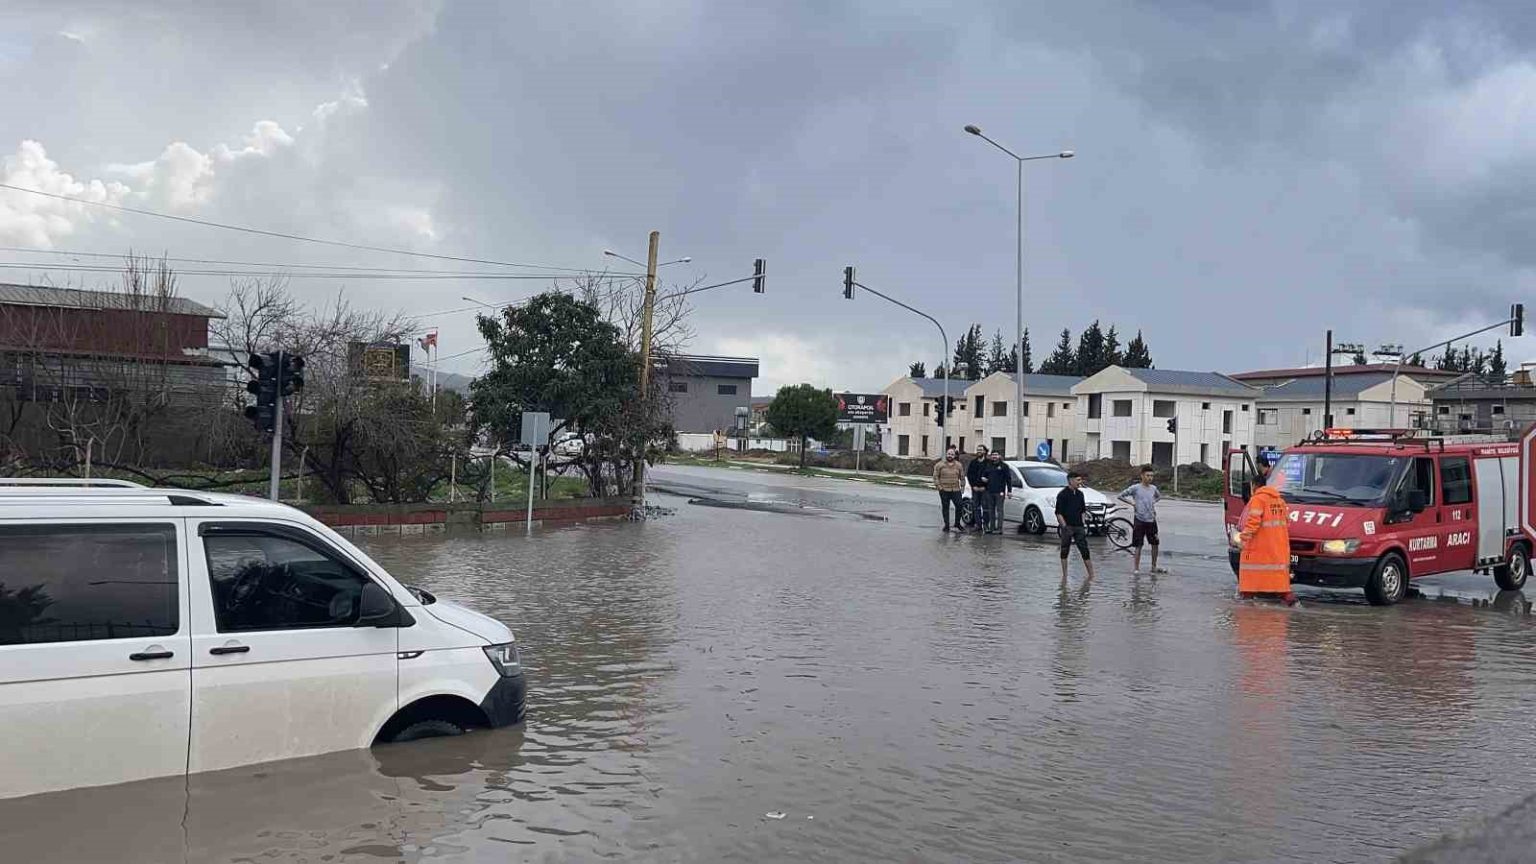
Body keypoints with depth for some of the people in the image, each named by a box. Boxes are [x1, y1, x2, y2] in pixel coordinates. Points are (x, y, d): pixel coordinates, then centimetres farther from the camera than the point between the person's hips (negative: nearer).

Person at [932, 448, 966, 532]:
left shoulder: (958, 465, 11)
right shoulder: (940, 464, 2)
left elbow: (962, 477, 16)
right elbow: (935, 476, 0)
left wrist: (962, 485, 7)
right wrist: (938, 486, -9)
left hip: (956, 490, 2)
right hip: (944, 490, -2)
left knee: (959, 505, -4)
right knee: (945, 508, 3)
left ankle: (957, 523, 15)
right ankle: (946, 525, 12)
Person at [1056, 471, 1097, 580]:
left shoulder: (1080, 494, 12)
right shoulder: (1062, 494, -7)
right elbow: (1058, 513, -11)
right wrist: (1064, 526, -18)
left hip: (1079, 527, 5)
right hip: (1067, 527, -5)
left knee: (1085, 550, 3)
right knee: (1065, 551, 3)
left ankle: (1091, 575, 6)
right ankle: (1064, 575, 11)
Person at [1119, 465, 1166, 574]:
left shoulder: (1153, 488, 7)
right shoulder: (1135, 488, -8)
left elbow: (1159, 496, 29)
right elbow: (1121, 496, -5)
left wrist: (1153, 503, 12)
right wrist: (1132, 503, -9)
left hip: (1151, 520, 5)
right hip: (1139, 520, -5)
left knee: (1155, 544, 9)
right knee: (1138, 545, -1)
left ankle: (1154, 567, 21)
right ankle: (1136, 568, 4)